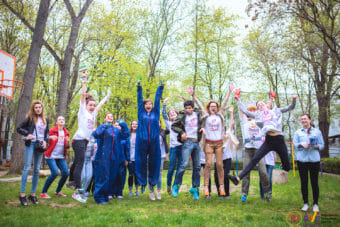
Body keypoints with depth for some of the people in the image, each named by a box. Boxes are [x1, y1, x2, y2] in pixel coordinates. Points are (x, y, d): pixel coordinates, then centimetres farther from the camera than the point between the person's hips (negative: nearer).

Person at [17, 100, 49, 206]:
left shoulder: (45, 119, 13)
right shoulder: (29, 118, 0)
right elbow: (19, 128, 2)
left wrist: (45, 141, 2)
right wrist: (27, 134, -13)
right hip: (31, 144, -4)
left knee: (37, 170, 5)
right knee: (27, 167, -9)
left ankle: (33, 194, 13)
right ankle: (22, 194, -4)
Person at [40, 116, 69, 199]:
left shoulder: (66, 133, 10)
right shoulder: (52, 130, -3)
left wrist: (68, 142, -8)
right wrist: (50, 138, -29)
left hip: (61, 157, 5)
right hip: (51, 156, -5)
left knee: (66, 173, -8)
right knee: (55, 172, -20)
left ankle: (58, 191, 13)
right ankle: (43, 193, -5)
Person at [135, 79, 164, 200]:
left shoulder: (155, 112, 12)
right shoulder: (141, 112, 10)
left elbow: (157, 99, 11)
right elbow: (139, 99, 7)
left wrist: (161, 87, 7)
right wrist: (139, 87, 1)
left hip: (154, 141, 1)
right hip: (141, 141, -1)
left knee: (153, 163, 4)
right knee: (142, 162, 3)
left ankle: (152, 184, 14)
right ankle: (142, 183, 15)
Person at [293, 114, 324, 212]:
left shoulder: (317, 131, 11)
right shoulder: (298, 132, 14)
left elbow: (322, 145, 6)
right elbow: (294, 144, 5)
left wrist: (315, 146, -15)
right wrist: (301, 145, -15)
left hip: (314, 160, -1)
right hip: (302, 160, 1)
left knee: (314, 182, -1)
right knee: (304, 182, 4)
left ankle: (315, 204, 11)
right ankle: (305, 203, 13)